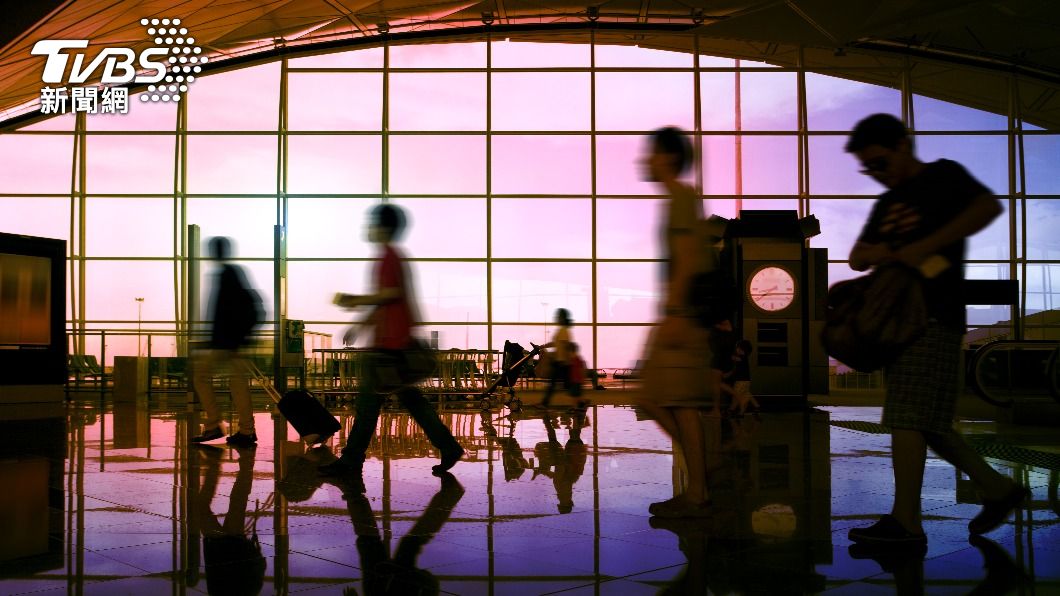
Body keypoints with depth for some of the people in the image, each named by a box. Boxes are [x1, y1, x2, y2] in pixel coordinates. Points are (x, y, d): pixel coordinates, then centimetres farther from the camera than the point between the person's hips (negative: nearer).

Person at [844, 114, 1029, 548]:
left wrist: (925, 246, -21)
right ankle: (998, 489, 22)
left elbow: (988, 206, -16)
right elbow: (856, 256, 22)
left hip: (933, 316, -9)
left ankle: (906, 524, -12)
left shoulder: (942, 175, 1)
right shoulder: (886, 204, 22)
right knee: (924, 421, 10)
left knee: (908, 418, -14)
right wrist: (873, 254, -2)